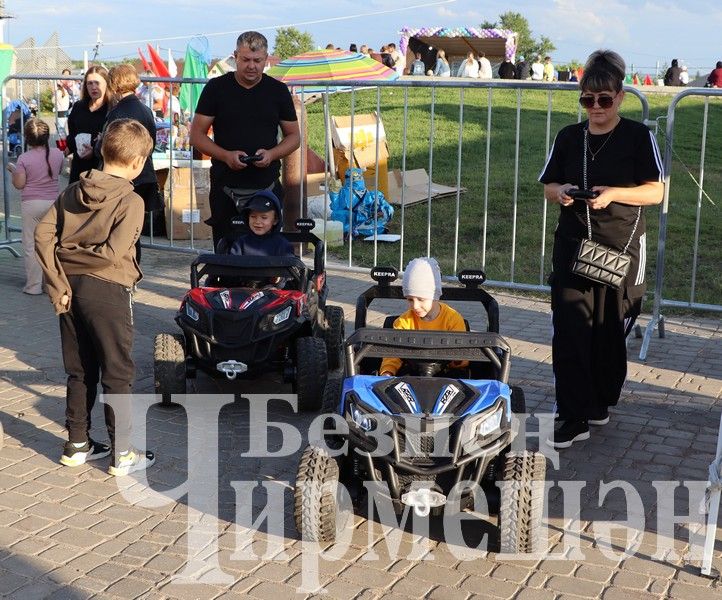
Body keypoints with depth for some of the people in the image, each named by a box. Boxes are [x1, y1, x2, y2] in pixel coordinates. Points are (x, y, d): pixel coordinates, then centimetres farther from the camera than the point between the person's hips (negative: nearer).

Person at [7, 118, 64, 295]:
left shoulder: (24, 158, -12)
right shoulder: (57, 154, -3)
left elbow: (19, 184, -9)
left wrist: (12, 170, 7)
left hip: (31, 204, -3)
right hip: (53, 202, 3)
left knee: (31, 246, 5)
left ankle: (34, 286, 7)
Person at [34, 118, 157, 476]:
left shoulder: (73, 191, 6)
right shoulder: (131, 201, -12)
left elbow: (42, 235, -1)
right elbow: (112, 254, -21)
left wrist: (58, 281, -4)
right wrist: (72, 256, -6)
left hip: (71, 288, 6)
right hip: (107, 290, -6)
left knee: (80, 372, 17)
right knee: (117, 375, 5)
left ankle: (77, 445, 27)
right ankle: (122, 455, 12)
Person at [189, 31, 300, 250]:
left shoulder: (278, 90, 7)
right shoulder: (217, 88, 3)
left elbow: (294, 136, 11)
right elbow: (197, 134, 4)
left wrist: (272, 154, -10)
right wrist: (226, 155, -14)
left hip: (267, 188, 1)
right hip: (225, 188, 0)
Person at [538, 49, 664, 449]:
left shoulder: (639, 137, -1)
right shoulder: (569, 137, 8)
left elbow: (655, 192, -5)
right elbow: (548, 186, 13)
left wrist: (613, 193, -21)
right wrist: (561, 192, -10)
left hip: (621, 249, -2)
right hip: (572, 247, 2)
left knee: (609, 332, 6)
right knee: (569, 329, -7)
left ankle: (600, 404, 25)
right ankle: (574, 417, -3)